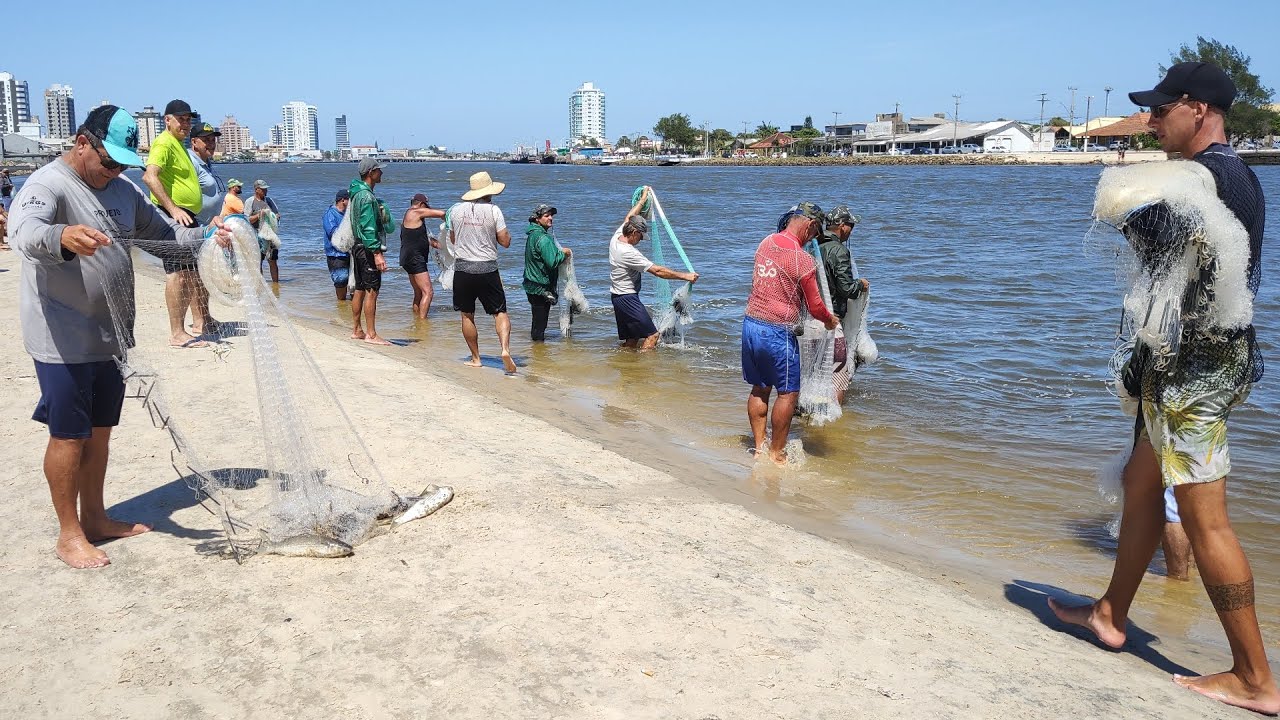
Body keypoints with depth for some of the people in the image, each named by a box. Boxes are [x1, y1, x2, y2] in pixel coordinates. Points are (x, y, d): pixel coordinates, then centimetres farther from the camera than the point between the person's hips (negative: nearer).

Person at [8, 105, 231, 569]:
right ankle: (69, 534, 12)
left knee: (100, 430, 16)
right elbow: (25, 233, -34)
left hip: (111, 338, 8)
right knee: (69, 435, 0)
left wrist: (206, 238, 4)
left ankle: (95, 517, 29)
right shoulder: (46, 185, -14)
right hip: (63, 341, -7)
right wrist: (63, 237, -56)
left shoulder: (121, 190, 11)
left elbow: (161, 232, 22)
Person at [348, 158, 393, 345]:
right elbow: (368, 227, -23)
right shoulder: (367, 196, -16)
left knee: (360, 289, 14)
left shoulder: (357, 193, 15)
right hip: (368, 249, -10)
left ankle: (356, 330, 21)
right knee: (372, 291, -8)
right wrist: (377, 253, -26)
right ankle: (371, 335, -7)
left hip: (358, 247, 10)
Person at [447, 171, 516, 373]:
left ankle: (475, 358, 16)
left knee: (467, 315, 13)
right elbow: (505, 241, -4)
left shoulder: (456, 210, 3)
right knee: (500, 312, 5)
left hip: (462, 268, 2)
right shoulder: (493, 210, -5)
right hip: (487, 269, -2)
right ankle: (505, 349, -16)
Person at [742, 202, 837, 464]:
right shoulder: (803, 260, -16)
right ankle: (776, 453, 12)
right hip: (777, 333, -8)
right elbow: (815, 306, -10)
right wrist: (830, 320, 12)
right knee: (788, 393, 6)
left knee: (759, 389, 17)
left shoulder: (765, 243, 6)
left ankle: (759, 448, 24)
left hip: (750, 324, 8)